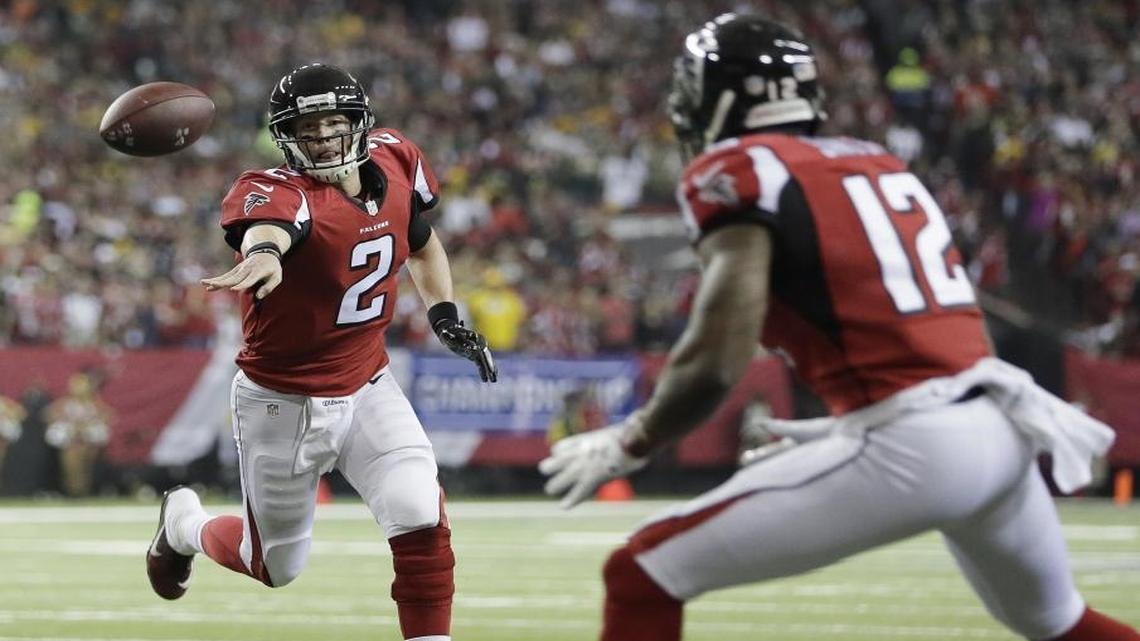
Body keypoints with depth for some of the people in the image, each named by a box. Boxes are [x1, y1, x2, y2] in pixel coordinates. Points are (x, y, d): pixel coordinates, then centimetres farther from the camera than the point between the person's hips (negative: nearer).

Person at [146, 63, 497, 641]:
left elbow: (421, 243, 16)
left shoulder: (394, 161, -6)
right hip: (281, 404, -4)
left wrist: (445, 316, 4)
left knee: (422, 522, -17)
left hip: (368, 388, 4)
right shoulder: (281, 192, -26)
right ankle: (183, 522, 45)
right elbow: (268, 222, -53)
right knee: (277, 567, 14)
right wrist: (263, 252, -76)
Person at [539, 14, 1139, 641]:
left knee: (641, 578, -3)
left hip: (908, 446, -8)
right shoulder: (880, 164, 21)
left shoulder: (740, 173, -2)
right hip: (999, 427, 8)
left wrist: (628, 444, 5)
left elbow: (716, 362, -11)